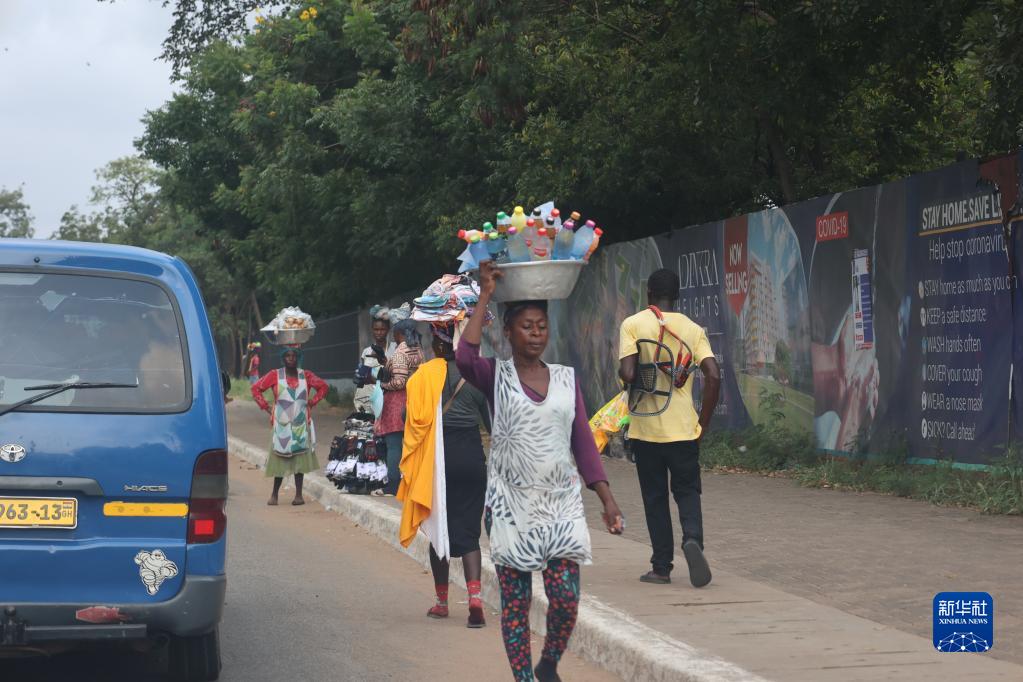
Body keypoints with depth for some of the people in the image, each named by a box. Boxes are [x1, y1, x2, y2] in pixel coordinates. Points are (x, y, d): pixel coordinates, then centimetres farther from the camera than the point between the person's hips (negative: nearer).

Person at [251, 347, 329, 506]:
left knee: (300, 457, 1)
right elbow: (256, 388, 5)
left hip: (300, 425, 2)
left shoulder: (306, 376, 5)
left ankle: (298, 494, 6)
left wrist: (312, 402, 6)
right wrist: (266, 407, -2)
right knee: (280, 456, -2)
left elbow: (322, 386, 18)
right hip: (281, 423, -2)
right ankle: (274, 494, 6)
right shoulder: (275, 375, -1)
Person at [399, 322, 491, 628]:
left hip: (438, 455, -1)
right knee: (468, 531, 4)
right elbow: (493, 420, 4)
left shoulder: (424, 375, -6)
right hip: (472, 454, 1)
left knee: (439, 527, 12)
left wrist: (409, 465, -2)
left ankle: (442, 601, 20)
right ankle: (475, 595, -17)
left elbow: (418, 421, -10)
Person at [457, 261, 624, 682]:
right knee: (515, 603, 2)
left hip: (561, 505, 2)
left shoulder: (566, 379, 9)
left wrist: (607, 499, 2)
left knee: (566, 600, -3)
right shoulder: (495, 376, 0)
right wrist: (484, 297, -18)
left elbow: (583, 443, 9)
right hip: (511, 505, -2)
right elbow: (464, 357, -23)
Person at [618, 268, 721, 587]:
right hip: (683, 429, 1)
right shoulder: (692, 328, 4)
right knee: (687, 491, 12)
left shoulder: (633, 325, -3)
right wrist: (703, 423, 1)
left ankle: (662, 567, 10)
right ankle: (692, 539, -16)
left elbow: (627, 373, -15)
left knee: (655, 497, 10)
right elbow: (713, 375, -7)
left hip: (646, 429, -1)